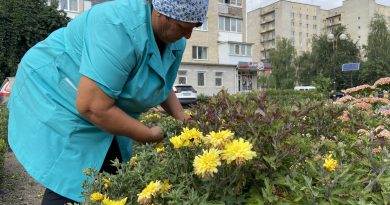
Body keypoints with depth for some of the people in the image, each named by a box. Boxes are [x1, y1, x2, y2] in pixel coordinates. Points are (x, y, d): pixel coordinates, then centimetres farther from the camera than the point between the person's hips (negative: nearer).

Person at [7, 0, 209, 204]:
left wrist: (180, 117, -3)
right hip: (56, 97, -7)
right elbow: (92, 107, -34)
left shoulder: (175, 41, -6)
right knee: (70, 186, -9)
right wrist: (148, 135, -23)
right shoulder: (121, 28, -33)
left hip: (103, 113, 8)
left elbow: (161, 83, 12)